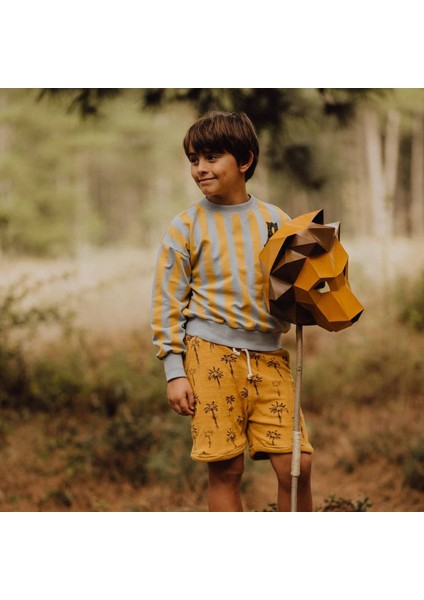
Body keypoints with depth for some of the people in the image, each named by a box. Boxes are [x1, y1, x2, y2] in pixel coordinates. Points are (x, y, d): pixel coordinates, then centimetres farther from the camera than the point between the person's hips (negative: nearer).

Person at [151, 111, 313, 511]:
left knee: (296, 465, -5)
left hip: (268, 355, 2)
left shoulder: (275, 221, 11)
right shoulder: (186, 227, 4)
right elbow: (167, 302, 4)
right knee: (225, 470, -1)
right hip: (212, 354, -2)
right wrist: (174, 373, -2)